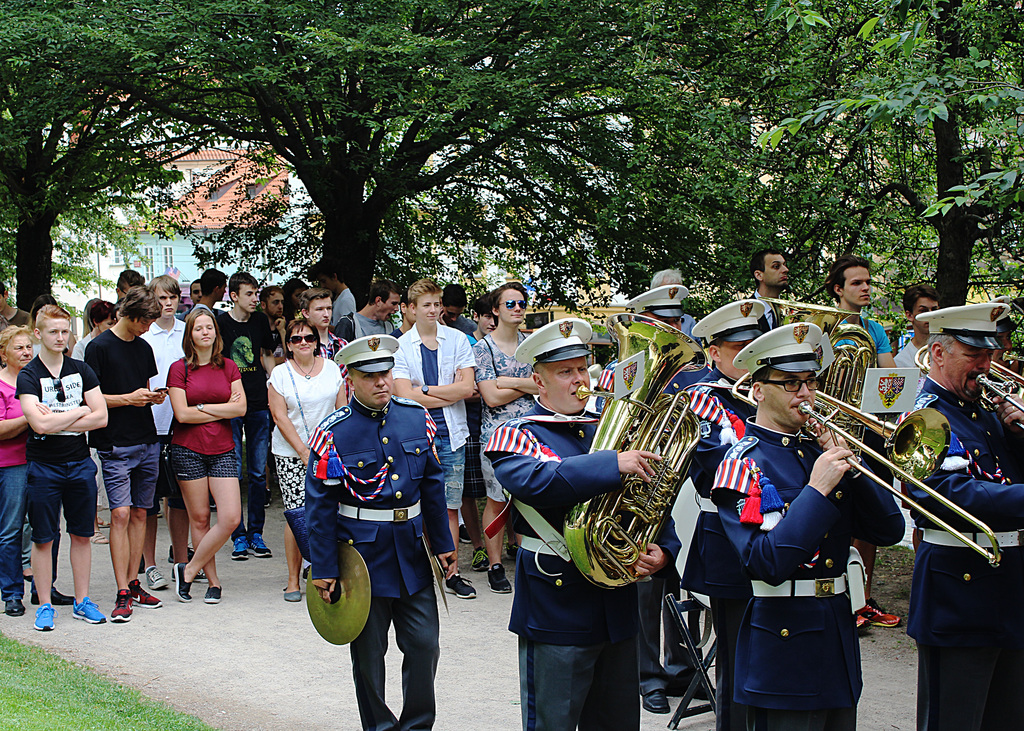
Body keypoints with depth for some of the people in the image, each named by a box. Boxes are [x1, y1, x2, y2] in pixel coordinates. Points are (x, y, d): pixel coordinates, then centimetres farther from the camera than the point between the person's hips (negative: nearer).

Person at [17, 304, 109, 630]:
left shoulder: (82, 371, 7)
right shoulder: (28, 376, -4)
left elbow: (101, 417, -3)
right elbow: (40, 424, -18)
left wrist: (56, 422, -11)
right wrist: (79, 411, -8)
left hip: (79, 462, 3)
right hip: (43, 465, -3)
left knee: (82, 535, 7)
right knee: (43, 539, 2)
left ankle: (82, 601, 16)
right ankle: (45, 606, 10)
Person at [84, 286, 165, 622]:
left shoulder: (144, 348, 13)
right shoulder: (100, 347, -6)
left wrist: (153, 397, 1)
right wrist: (129, 398, -17)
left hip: (147, 443, 6)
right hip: (116, 446, -6)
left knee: (139, 513, 8)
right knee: (120, 514, -10)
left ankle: (133, 584, 16)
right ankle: (122, 594, -9)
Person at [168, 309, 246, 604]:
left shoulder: (228, 367, 9)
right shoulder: (179, 369, 0)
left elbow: (240, 408, 0)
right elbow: (182, 414, -9)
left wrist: (203, 407, -8)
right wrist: (224, 410, -5)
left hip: (222, 450, 3)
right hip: (188, 450, -2)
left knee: (231, 518, -9)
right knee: (199, 519, 1)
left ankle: (189, 570, 4)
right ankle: (213, 581, 12)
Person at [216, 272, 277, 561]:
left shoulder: (260, 321, 9)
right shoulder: (220, 323, -3)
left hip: (259, 405, 4)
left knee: (258, 472, 6)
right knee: (233, 473, -2)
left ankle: (256, 533, 14)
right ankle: (238, 536, 6)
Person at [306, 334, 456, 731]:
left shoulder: (416, 418, 3)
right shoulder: (334, 433, -10)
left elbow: (432, 483, 11)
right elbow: (320, 505, -7)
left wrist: (442, 543, 11)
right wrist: (323, 568, -9)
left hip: (412, 551, 4)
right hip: (362, 555, -3)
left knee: (424, 645, 5)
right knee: (368, 653, 8)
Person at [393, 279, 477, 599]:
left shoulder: (457, 340, 5)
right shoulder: (400, 346, 1)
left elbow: (468, 386, -5)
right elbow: (406, 396, -10)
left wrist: (425, 390, -9)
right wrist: (451, 394, -8)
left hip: (451, 435, 1)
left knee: (450, 507, 4)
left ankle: (451, 573, 10)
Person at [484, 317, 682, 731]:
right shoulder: (519, 435, -6)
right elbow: (535, 480, -29)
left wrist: (663, 552, -7)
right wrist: (614, 464, -34)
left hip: (617, 610, 6)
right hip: (556, 612, -6)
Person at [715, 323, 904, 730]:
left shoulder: (822, 449, 9)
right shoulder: (744, 463, -10)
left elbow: (888, 531, 5)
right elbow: (768, 565, -23)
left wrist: (849, 467, -7)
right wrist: (817, 490, -22)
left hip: (839, 632, 7)